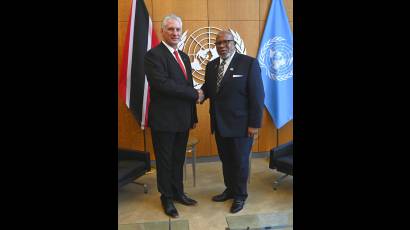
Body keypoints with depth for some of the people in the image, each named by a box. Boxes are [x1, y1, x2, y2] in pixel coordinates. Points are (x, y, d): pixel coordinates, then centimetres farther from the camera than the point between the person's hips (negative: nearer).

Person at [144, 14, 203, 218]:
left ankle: (178, 193, 36)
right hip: (164, 120, -6)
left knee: (178, 160, 18)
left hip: (183, 120, 7)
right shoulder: (153, 55, -11)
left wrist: (193, 116, 12)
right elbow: (163, 84, -25)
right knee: (165, 161, 10)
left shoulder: (184, 57, 13)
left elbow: (188, 87, 14)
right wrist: (194, 94, -17)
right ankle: (167, 198, 29)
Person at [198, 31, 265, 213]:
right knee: (225, 160, 17)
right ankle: (230, 189, 37)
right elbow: (207, 87, 17)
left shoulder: (249, 63, -9)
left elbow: (257, 95, -11)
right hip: (219, 124, 6)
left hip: (241, 124, -5)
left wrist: (254, 124, -14)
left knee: (240, 161, 9)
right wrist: (201, 94, -8)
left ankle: (240, 195, 30)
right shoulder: (211, 65, 9)